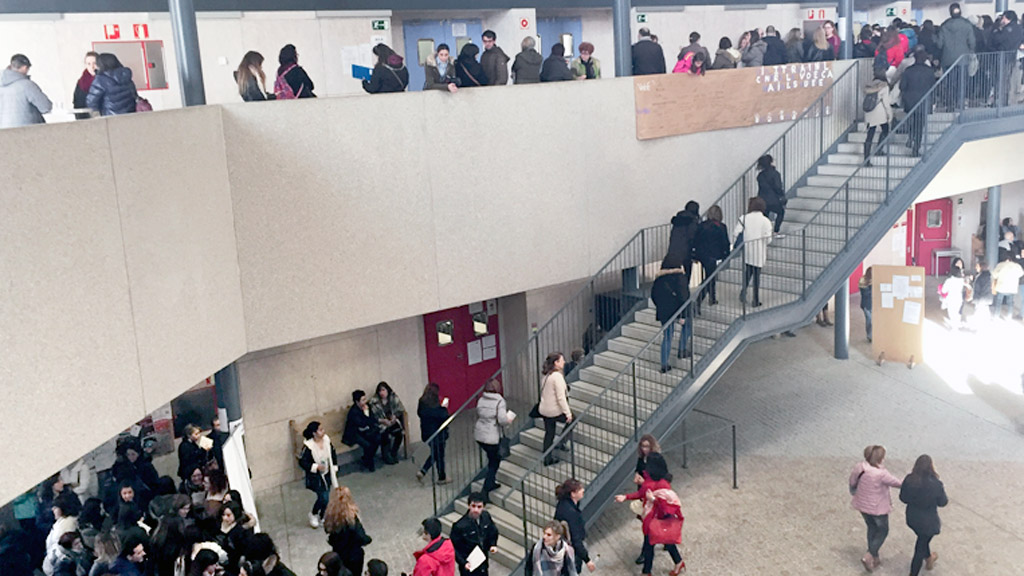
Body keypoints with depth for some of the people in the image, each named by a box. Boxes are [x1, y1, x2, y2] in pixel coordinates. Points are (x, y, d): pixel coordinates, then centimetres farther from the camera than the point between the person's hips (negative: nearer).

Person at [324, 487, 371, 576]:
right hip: (353, 556, -5)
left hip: (338, 555, 5)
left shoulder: (331, 517, -13)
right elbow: (362, 539, -27)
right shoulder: (351, 519, -29)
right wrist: (369, 539, -8)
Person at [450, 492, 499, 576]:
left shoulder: (486, 517, -11)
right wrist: (463, 563, -26)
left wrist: (493, 545, -8)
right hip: (468, 567, -5)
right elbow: (454, 548, -17)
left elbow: (493, 531, 8)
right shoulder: (459, 526, -27)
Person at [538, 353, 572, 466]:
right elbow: (561, 398, -22)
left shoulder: (546, 376, 7)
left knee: (549, 433, 16)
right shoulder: (557, 376, -20)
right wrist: (568, 413, -17)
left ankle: (547, 458, 22)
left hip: (544, 410, 8)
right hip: (555, 411, -8)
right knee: (572, 420, 16)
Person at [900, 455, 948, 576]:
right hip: (928, 521, -4)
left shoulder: (909, 480, -20)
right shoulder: (935, 484, -29)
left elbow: (903, 498, -7)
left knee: (923, 538, 33)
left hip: (912, 518, 4)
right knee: (921, 547, 14)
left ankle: (929, 559, 59)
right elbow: (942, 502, -12)